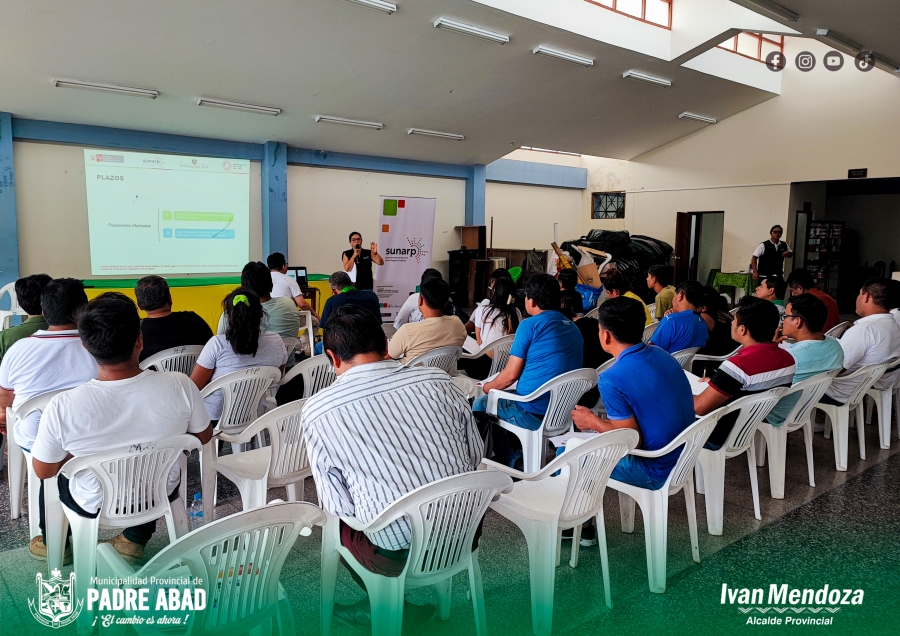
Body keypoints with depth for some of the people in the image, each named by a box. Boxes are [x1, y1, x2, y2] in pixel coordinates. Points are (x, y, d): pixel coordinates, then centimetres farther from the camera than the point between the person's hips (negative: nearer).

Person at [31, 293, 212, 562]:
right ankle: (135, 541, 42)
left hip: (96, 506, -1)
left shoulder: (62, 407, -30)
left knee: (54, 476, 31)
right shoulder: (180, 386, -28)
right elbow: (203, 437, -9)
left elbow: (43, 471, -12)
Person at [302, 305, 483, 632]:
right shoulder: (437, 379, -3)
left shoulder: (317, 411, -9)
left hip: (400, 555, -3)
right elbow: (476, 455, 6)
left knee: (331, 517, 26)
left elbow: (339, 506, -6)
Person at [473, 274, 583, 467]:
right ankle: (515, 457, 23)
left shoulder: (530, 325, -10)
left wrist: (486, 388, 13)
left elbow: (511, 375, -8)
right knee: (503, 396, 29)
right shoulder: (573, 327, 11)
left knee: (480, 404, 16)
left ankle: (513, 460, 16)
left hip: (534, 415, -7)